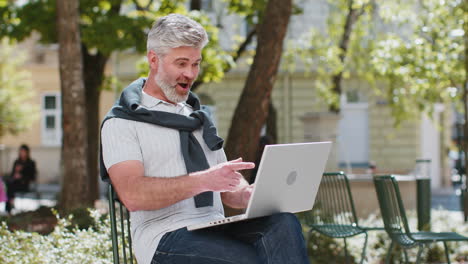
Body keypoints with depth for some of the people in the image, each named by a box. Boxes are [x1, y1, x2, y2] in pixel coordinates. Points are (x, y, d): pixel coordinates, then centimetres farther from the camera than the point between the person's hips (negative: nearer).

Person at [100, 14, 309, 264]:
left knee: (284, 223, -28)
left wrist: (251, 194, -2)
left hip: (215, 230, 6)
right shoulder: (121, 122, 3)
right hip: (166, 239, -6)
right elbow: (133, 195, -13)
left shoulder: (198, 117, 25)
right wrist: (202, 180, -22)